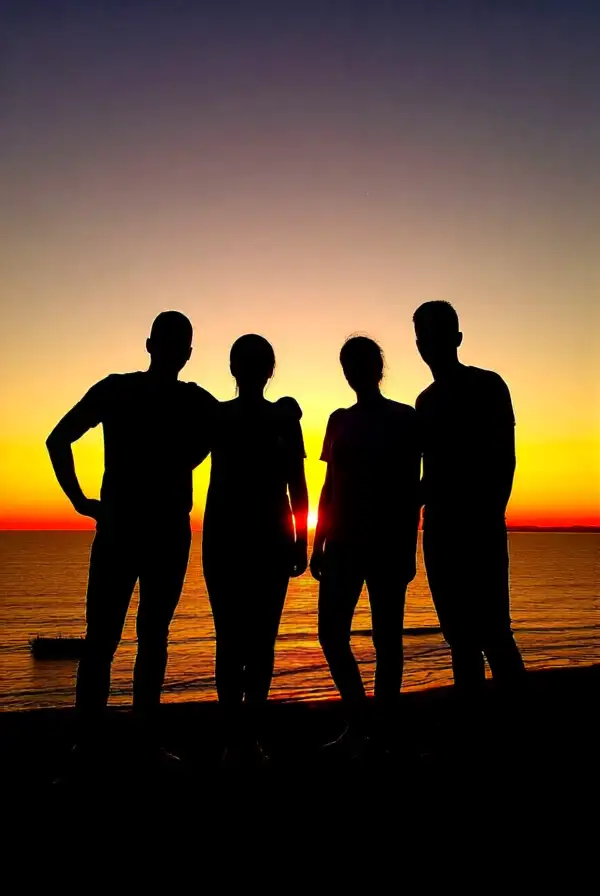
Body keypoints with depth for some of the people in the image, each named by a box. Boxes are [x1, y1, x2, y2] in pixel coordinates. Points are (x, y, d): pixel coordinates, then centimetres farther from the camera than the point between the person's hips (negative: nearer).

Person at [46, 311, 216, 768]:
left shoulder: (198, 403, 6)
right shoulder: (116, 390, 0)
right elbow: (58, 440, 2)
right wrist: (81, 501, -2)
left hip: (171, 534, 3)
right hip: (118, 529, -2)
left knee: (154, 636, 8)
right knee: (101, 638, -2)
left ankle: (147, 740, 16)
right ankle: (88, 744, 5)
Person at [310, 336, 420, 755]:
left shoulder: (404, 418, 0)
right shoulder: (340, 420, 13)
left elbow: (412, 488, -3)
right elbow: (330, 485, 13)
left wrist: (409, 548, -9)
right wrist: (319, 544, 9)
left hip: (388, 541, -4)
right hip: (344, 542, 5)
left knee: (386, 637, 1)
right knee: (332, 634, 3)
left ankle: (385, 729, 12)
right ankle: (359, 722, 18)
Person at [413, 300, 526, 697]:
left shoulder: (488, 385, 0)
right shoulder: (426, 401, 16)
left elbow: (505, 458, -7)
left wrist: (491, 517, -16)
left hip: (479, 526, -6)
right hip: (439, 528, 6)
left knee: (491, 629, -10)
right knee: (459, 631, 8)